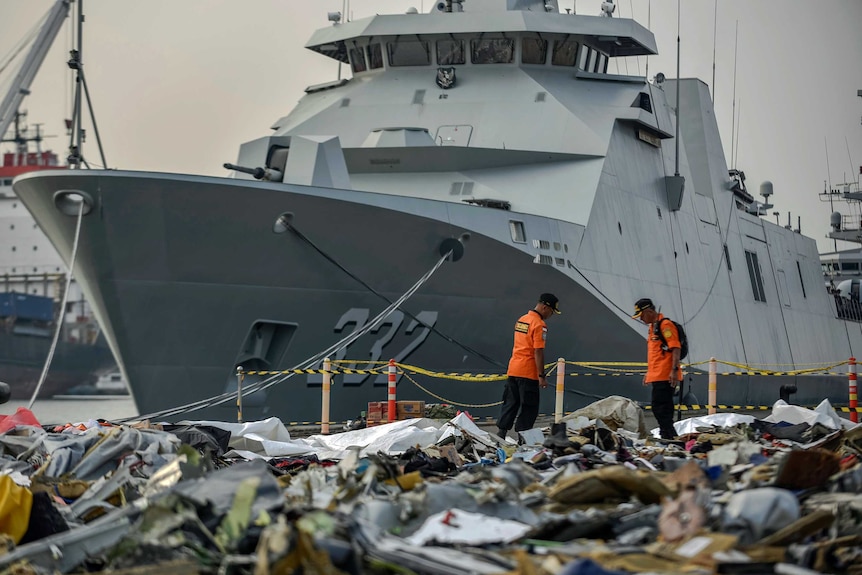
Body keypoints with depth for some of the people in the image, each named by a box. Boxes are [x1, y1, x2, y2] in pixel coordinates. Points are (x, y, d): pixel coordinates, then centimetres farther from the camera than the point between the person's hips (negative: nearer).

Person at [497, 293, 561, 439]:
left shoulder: (521, 319, 14)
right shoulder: (539, 325, -14)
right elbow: (538, 352, -18)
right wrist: (541, 376, -16)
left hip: (513, 370, 8)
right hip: (528, 372, -8)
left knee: (510, 404, 12)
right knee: (528, 408, 0)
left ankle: (500, 433, 11)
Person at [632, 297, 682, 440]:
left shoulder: (665, 325, -10)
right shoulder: (653, 327, 21)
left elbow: (676, 348, -17)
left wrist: (674, 370, -23)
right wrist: (649, 372, 28)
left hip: (665, 376, -10)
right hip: (657, 376, 10)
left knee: (660, 408, -13)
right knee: (661, 408, 12)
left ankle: (669, 436, -13)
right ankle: (668, 436, 16)